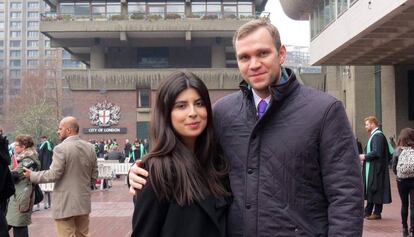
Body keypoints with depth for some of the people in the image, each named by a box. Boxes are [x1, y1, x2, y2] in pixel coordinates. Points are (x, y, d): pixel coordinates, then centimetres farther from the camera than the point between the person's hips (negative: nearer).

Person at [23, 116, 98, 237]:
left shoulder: (61, 148, -14)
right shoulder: (90, 147, 6)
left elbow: (53, 175, -15)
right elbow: (94, 176, 9)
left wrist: (32, 175, -3)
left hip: (65, 204, -6)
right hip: (84, 202, 6)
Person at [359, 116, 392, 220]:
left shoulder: (378, 136, -16)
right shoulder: (374, 135, 15)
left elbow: (376, 152, -24)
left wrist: (364, 156, -13)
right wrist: (365, 157, 7)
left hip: (376, 168, -10)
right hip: (371, 168, 10)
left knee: (375, 189, -3)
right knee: (370, 189, 13)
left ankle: (377, 213, 5)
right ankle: (368, 211, 19)